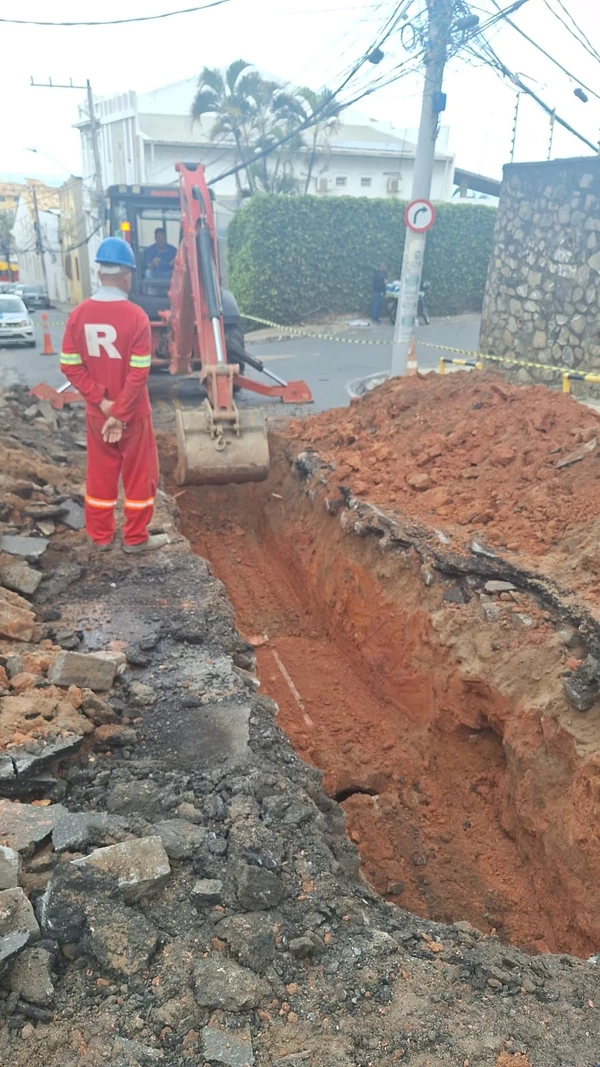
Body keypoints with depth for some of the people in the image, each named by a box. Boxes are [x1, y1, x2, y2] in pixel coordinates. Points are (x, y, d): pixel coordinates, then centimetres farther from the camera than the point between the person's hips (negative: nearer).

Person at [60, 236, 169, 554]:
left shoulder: (78, 314, -4)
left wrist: (101, 400, -6)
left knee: (99, 474, 16)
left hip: (95, 413, 4)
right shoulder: (136, 316, -17)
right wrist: (119, 413, -14)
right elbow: (139, 373, -20)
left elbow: (70, 365, -6)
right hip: (132, 413, -4)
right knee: (139, 474, 10)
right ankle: (136, 538, 19)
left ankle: (100, 536, 27)